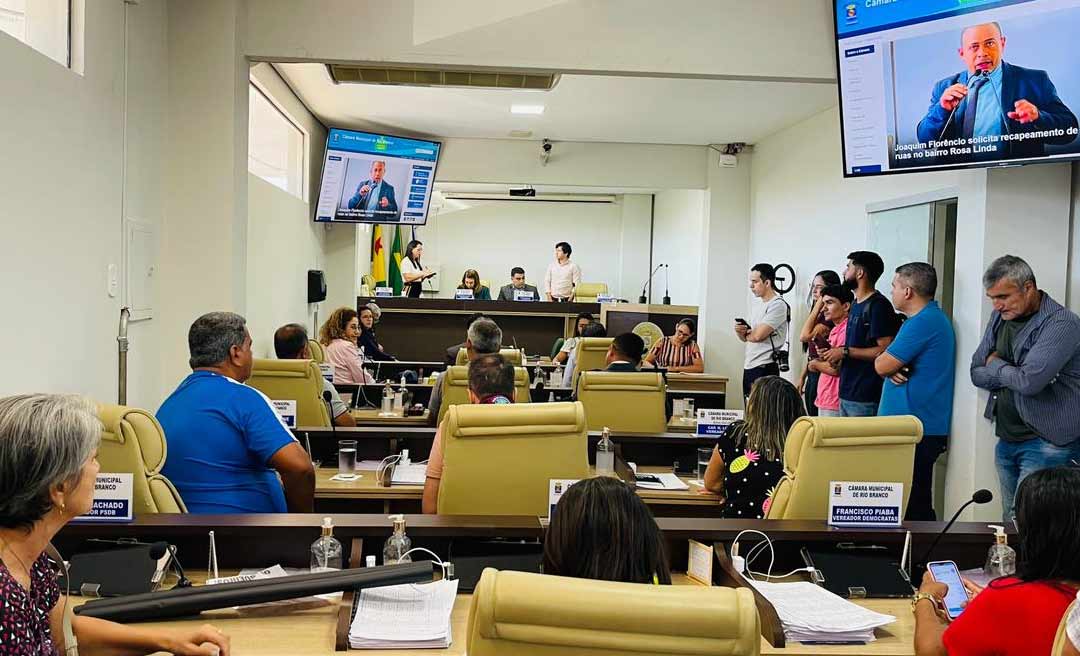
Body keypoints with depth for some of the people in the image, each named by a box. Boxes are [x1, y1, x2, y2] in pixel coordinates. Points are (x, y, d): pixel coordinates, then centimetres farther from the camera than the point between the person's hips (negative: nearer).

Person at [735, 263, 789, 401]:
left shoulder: (778, 305, -10)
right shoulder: (755, 304, 17)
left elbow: (758, 335, -20)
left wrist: (746, 332, 1)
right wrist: (739, 331, -4)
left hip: (764, 368, -9)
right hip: (749, 366, 9)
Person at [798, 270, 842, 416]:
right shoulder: (819, 314, 14)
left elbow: (805, 336, -21)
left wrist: (817, 306, -16)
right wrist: (802, 377, 19)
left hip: (823, 375, -9)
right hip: (812, 375, 9)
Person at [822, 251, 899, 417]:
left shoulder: (878, 305, -13)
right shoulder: (856, 304, 17)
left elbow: (885, 351, -19)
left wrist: (845, 351, -16)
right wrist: (837, 355, 6)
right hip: (846, 394, 9)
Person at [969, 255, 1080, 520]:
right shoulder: (999, 318, 9)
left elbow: (1030, 381, -25)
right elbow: (976, 374, 9)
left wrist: (997, 365, -6)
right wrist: (1012, 373, -8)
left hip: (1046, 445, -7)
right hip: (1006, 440, 7)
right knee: (1011, 522, 13)